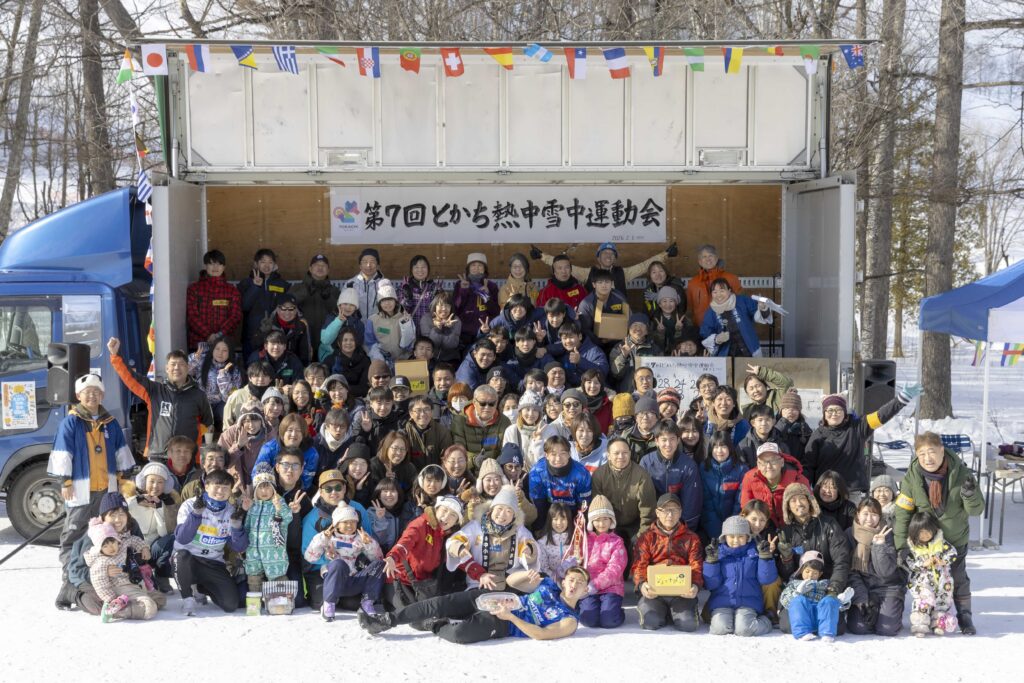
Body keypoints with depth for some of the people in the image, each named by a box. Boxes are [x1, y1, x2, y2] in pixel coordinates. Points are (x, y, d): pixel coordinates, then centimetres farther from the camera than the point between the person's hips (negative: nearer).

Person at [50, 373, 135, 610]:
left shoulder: (110, 423, 11)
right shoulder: (71, 422, -2)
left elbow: (121, 451, 18)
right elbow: (62, 453, -4)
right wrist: (65, 481, -8)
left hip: (107, 488, 5)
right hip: (81, 488, -5)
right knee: (73, 535, -5)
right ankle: (69, 585, -8)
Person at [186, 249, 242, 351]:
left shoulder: (232, 290, 12)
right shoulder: (194, 288, 9)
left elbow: (236, 316, 3)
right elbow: (191, 316, 1)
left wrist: (220, 334, -13)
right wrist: (209, 335, -13)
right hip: (199, 342, -1)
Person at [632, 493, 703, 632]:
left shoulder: (691, 538, 16)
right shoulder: (646, 537, 14)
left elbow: (696, 566, 5)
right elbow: (639, 565, 3)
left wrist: (695, 585, -18)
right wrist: (641, 584, -20)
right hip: (654, 591, 0)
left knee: (688, 624, -24)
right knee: (650, 623, -26)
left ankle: (673, 612, 11)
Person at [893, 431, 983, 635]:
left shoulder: (961, 473, -18)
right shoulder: (912, 478, -16)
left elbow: (976, 510, -12)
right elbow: (902, 514, -11)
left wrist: (970, 495, -35)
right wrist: (901, 546, -14)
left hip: (955, 539, 0)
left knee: (958, 578, 10)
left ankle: (964, 616, 28)